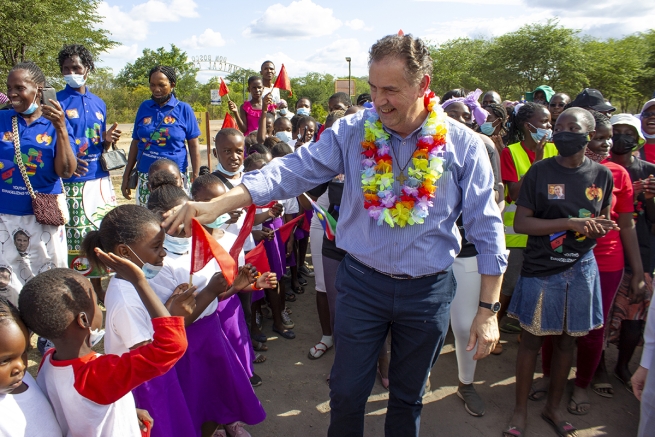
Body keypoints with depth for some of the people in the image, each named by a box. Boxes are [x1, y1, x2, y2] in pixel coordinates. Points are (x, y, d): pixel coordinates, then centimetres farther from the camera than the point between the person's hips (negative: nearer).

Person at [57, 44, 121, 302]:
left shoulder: (99, 103, 13)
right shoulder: (57, 102, -2)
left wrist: (108, 140, -4)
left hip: (100, 179, 5)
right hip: (73, 182, -5)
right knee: (78, 236, -1)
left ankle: (97, 286, 22)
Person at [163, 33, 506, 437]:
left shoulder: (464, 145, -9)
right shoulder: (352, 133, -7)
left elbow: (487, 230, -6)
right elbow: (293, 172, -15)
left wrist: (489, 309, -6)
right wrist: (217, 205, -28)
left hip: (429, 291, 0)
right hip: (362, 283, 1)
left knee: (408, 397, 19)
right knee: (347, 392, 13)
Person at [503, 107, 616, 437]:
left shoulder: (602, 175, 2)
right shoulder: (540, 171, -8)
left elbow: (603, 222, 15)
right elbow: (521, 223, -12)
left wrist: (598, 229, -10)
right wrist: (571, 224, -21)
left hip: (581, 269, 3)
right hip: (541, 269, -3)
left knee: (567, 340, 14)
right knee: (532, 338, 6)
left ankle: (553, 407, 33)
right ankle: (521, 410, 24)